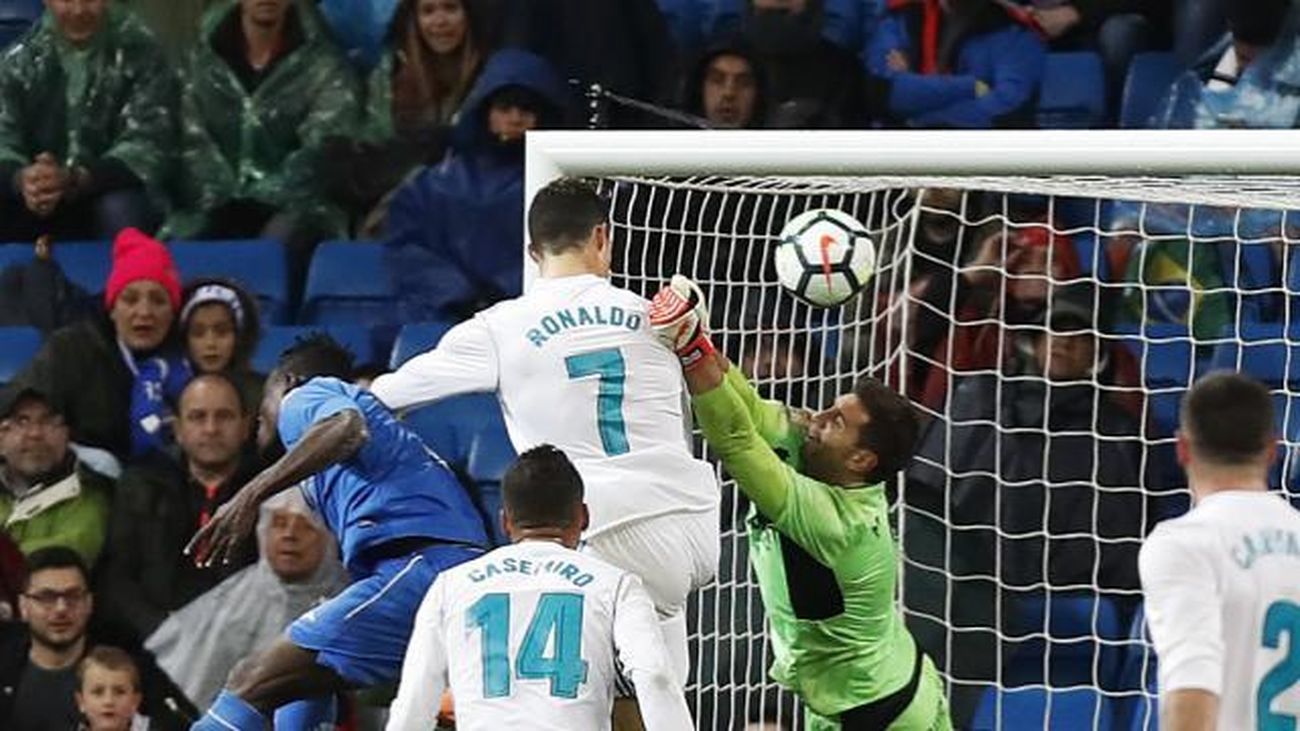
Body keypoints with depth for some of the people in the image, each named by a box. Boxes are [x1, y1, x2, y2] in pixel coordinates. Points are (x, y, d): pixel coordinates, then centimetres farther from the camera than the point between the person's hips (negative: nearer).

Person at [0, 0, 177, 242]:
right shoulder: (20, 59, 2)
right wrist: (20, 180, -32)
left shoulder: (139, 53, -6)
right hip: (41, 210, 2)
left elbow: (147, 144, -16)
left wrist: (75, 181, -34)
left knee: (119, 210, -35)